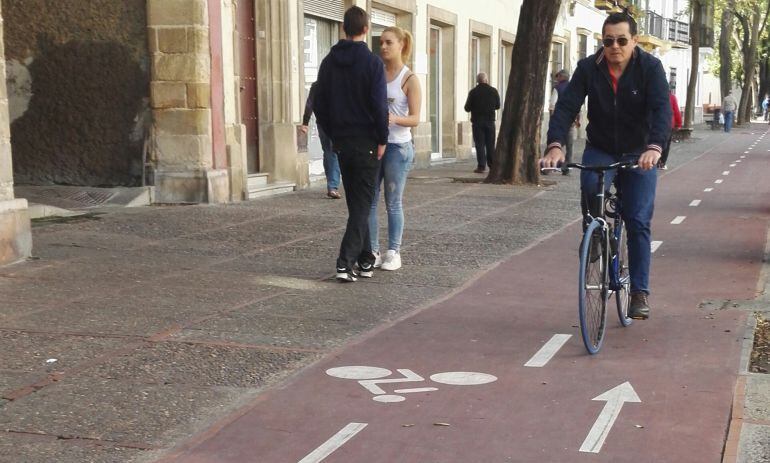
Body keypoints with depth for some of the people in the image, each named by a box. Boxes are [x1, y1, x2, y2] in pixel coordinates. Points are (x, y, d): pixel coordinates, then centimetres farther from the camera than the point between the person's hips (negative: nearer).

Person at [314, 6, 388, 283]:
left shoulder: (329, 62, 6)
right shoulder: (372, 63, -11)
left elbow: (319, 104, 8)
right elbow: (379, 105, -16)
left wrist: (332, 135, 15)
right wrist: (382, 140, -6)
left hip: (341, 143, 5)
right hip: (366, 143, -5)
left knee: (356, 203, 15)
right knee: (362, 203, -1)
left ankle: (365, 261, 19)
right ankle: (346, 262, -11)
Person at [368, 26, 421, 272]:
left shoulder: (409, 79, -3)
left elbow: (415, 119, -9)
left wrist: (394, 119, -28)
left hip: (397, 146, -4)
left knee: (393, 203, 2)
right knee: (369, 201, 2)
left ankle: (393, 253, 11)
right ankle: (373, 252, 9)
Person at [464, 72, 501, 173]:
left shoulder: (473, 92, -7)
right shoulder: (493, 91, 1)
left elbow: (467, 108, -5)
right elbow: (498, 106, 10)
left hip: (477, 121, -2)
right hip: (490, 121, 2)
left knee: (480, 144, -1)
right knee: (490, 144, 11)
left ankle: (481, 166, -7)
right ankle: (492, 165, 11)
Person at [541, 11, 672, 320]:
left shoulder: (650, 68, -14)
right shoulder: (588, 68, -10)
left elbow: (662, 109, -27)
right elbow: (566, 106, -19)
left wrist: (654, 147, -45)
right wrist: (555, 145, -37)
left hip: (639, 154, -1)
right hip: (600, 150, 1)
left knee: (638, 222, -7)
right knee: (590, 188, -31)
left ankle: (640, 292, 1)